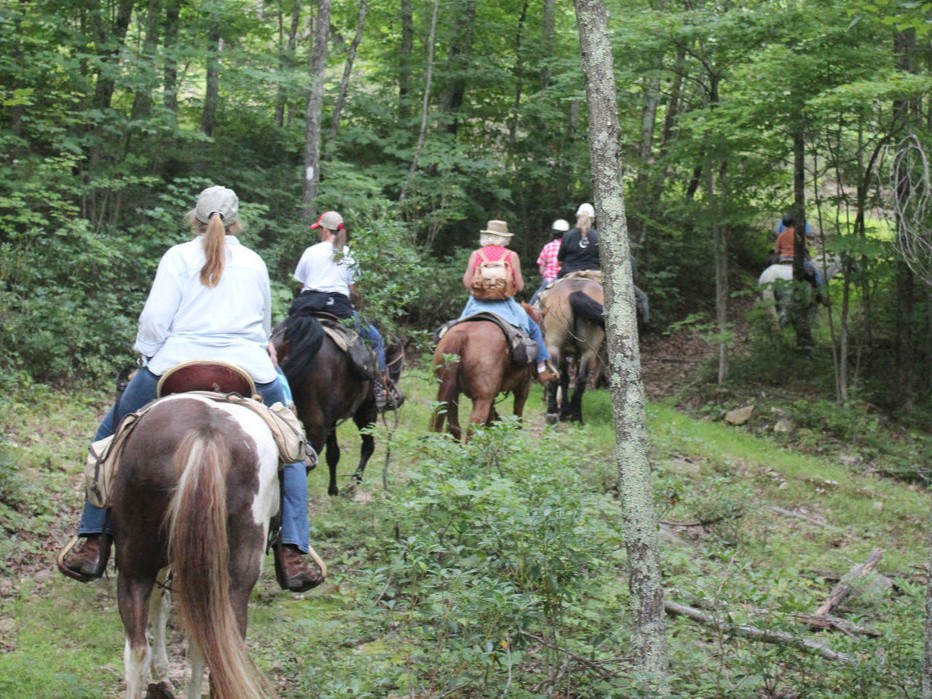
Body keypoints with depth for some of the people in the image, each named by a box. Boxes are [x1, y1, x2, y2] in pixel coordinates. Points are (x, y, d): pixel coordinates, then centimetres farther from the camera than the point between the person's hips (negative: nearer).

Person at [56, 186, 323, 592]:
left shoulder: (179, 257, 7)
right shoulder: (255, 263, 18)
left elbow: (155, 319, -3)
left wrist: (146, 355, 13)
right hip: (249, 369, 2)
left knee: (111, 437, 18)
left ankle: (93, 543, 14)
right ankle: (293, 552, 10)